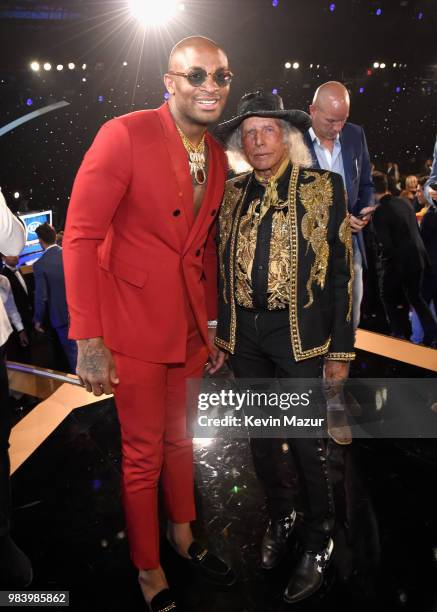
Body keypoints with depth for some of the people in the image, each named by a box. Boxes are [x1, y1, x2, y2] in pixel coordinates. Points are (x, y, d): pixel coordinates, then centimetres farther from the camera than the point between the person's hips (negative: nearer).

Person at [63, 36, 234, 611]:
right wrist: (89, 339, -19)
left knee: (180, 437, 21)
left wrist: (212, 322, 12)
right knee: (143, 452, 9)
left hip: (191, 322, 6)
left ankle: (183, 533, 47)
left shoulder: (217, 156, 7)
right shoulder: (125, 134, -14)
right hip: (135, 323, -6)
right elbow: (80, 235, -16)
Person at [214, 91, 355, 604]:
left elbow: (342, 272, -4)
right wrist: (222, 333, 9)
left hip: (298, 334, -3)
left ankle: (318, 538, 31)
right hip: (244, 335, 4)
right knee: (260, 436, 16)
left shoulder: (323, 187, -3)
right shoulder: (232, 193, 7)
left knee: (305, 441, 4)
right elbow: (223, 266, 11)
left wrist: (341, 349, -6)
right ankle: (279, 516, 42)